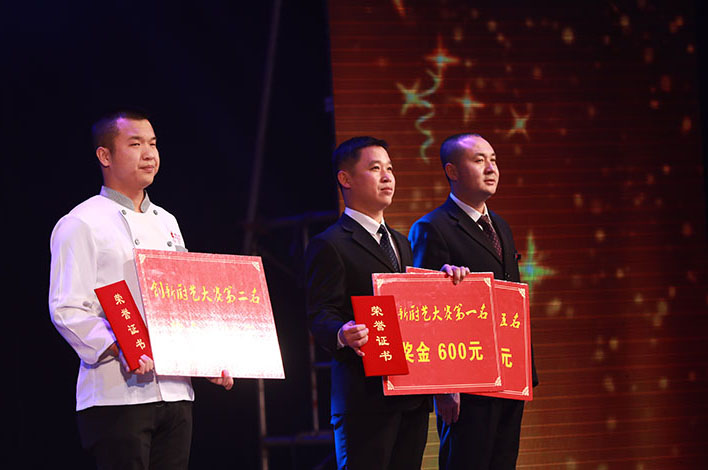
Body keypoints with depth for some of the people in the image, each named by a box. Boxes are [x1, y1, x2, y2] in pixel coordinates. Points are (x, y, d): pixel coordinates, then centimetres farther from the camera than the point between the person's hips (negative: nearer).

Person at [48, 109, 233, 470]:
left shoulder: (166, 223, 21)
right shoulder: (81, 225, -2)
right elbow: (67, 310, -11)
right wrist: (119, 349, -24)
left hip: (175, 390, 7)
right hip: (117, 394, -7)